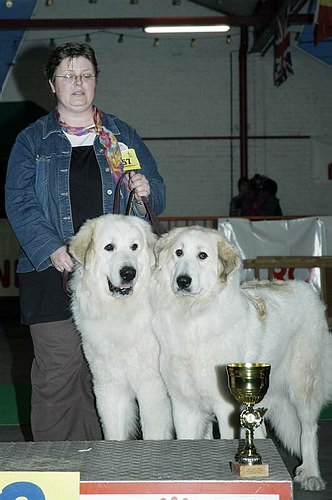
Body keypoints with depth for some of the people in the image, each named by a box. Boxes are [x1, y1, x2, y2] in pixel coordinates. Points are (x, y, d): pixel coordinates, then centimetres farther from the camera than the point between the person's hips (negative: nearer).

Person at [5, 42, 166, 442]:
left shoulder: (123, 136, 15)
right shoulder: (32, 141, 9)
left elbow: (158, 193, 18)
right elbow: (19, 203, -2)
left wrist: (146, 188, -7)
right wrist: (52, 249, -17)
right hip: (54, 275, -2)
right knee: (57, 376, -2)